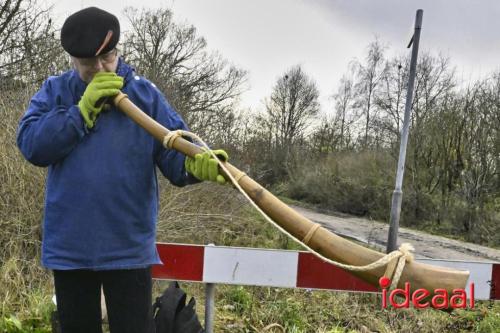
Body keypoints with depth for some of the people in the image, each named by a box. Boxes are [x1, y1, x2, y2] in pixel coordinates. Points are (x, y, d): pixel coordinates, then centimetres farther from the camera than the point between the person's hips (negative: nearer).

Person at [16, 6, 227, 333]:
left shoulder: (145, 94, -1)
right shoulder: (55, 91, 3)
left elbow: (175, 152, -9)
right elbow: (32, 145, -11)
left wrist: (197, 163, -32)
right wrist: (84, 108, -18)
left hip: (129, 247, -2)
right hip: (68, 246, 2)